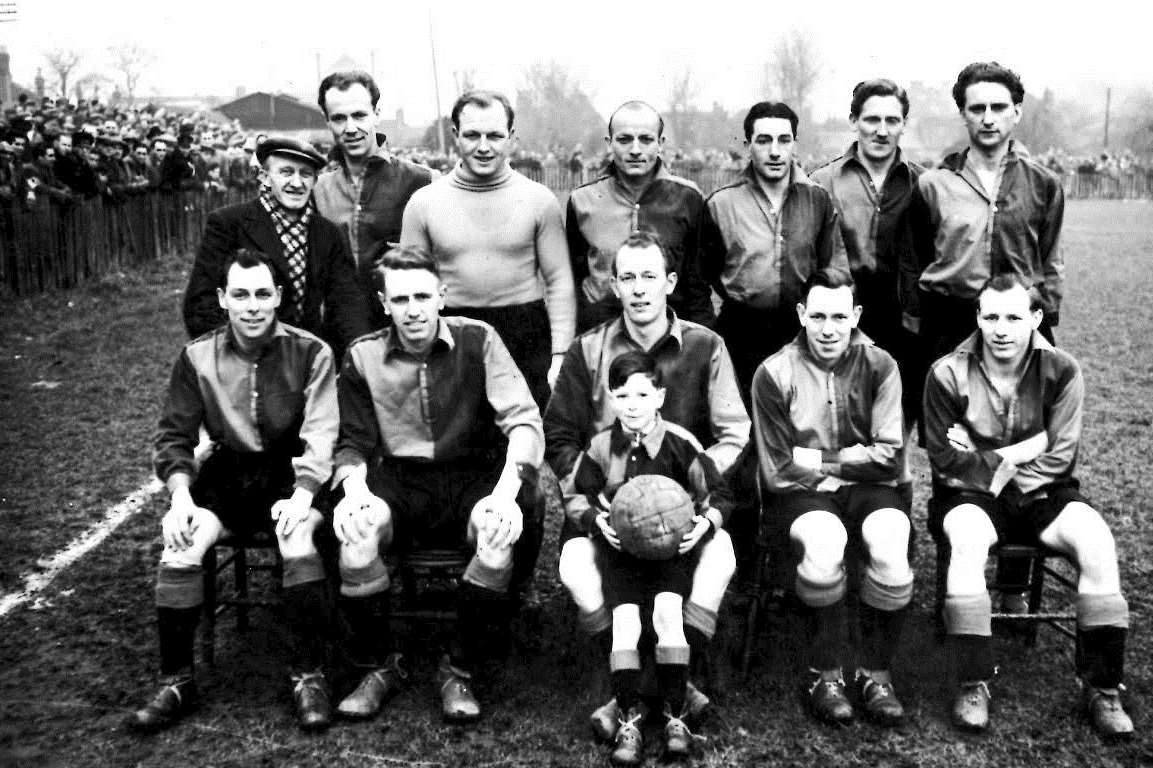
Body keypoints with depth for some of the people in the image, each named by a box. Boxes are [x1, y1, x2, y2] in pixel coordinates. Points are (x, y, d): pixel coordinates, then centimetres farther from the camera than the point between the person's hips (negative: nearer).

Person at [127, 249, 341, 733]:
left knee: (299, 543, -32)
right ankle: (176, 682, -7)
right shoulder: (197, 358, 3)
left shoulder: (310, 353, -4)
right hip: (226, 476, 3)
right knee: (181, 547, -24)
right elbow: (173, 437, 6)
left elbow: (320, 437, -9)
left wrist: (301, 497, -23)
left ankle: (309, 676, -16)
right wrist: (181, 495, -11)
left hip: (290, 473, -2)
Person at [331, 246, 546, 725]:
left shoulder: (477, 340, -4)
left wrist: (505, 492, -27)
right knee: (355, 531, -30)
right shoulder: (363, 357, 3)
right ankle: (378, 667, -4)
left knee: (499, 531, -33)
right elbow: (353, 443, 8)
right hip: (398, 480, 2)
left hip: (471, 476, -1)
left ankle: (458, 672, -11)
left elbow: (524, 420, -11)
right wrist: (354, 491, -15)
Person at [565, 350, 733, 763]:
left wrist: (706, 521, -15)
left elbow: (718, 494, 5)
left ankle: (675, 716, -8)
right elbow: (574, 496, 12)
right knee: (624, 621, -18)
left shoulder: (680, 443, -6)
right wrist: (595, 519, -7)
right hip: (618, 547, 1)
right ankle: (628, 721, -6)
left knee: (669, 611, -23)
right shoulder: (601, 447, -1)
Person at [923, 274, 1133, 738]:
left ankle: (1101, 688, -15)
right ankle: (972, 685, -25)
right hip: (969, 494, -2)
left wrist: (993, 464, -12)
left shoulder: (1060, 371, -4)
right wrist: (1018, 452, -13)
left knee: (1096, 540, -26)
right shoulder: (948, 374, -9)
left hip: (1041, 492, 2)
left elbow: (1058, 458, -5)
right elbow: (946, 460, -7)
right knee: (967, 539, -35)